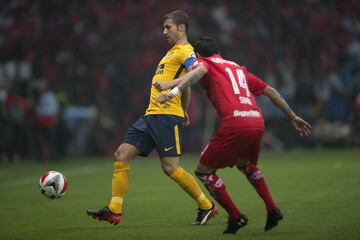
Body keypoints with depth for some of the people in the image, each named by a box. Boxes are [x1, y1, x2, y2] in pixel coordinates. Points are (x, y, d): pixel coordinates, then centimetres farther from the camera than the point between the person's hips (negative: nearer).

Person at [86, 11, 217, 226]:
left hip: (167, 116, -10)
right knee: (122, 155, 1)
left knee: (171, 168, -10)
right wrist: (183, 111, 24)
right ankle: (114, 211, 0)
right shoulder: (172, 52, 25)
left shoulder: (185, 51, -5)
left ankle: (207, 207, 5)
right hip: (151, 115, 10)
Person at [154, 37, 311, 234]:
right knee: (245, 164, 34)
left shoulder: (204, 62, 14)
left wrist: (174, 90, -27)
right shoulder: (238, 68, 31)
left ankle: (236, 217, 6)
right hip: (257, 121, 7)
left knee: (203, 171, 9)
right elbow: (270, 91, 31)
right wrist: (292, 117, 38)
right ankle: (272, 210, 24)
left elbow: (199, 71, -12)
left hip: (234, 123, -7)